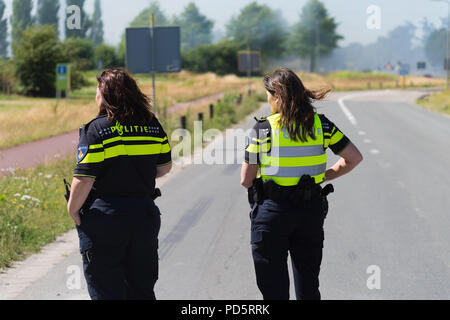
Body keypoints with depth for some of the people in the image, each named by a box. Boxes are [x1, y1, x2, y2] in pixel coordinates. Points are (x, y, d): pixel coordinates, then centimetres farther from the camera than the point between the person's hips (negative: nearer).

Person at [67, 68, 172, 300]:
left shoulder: (96, 129, -12)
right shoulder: (153, 126, 4)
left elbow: (84, 179, -17)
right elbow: (164, 167, 13)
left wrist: (73, 210, -4)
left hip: (104, 218, -5)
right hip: (145, 215, 5)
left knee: (106, 291, 3)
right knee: (142, 290, 16)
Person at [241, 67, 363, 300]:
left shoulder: (262, 130, -10)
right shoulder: (321, 124, -1)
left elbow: (246, 181, -8)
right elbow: (355, 158, 3)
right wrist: (325, 176, 10)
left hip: (272, 213, -3)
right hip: (311, 211, 3)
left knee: (274, 290, 5)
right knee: (309, 289, 15)